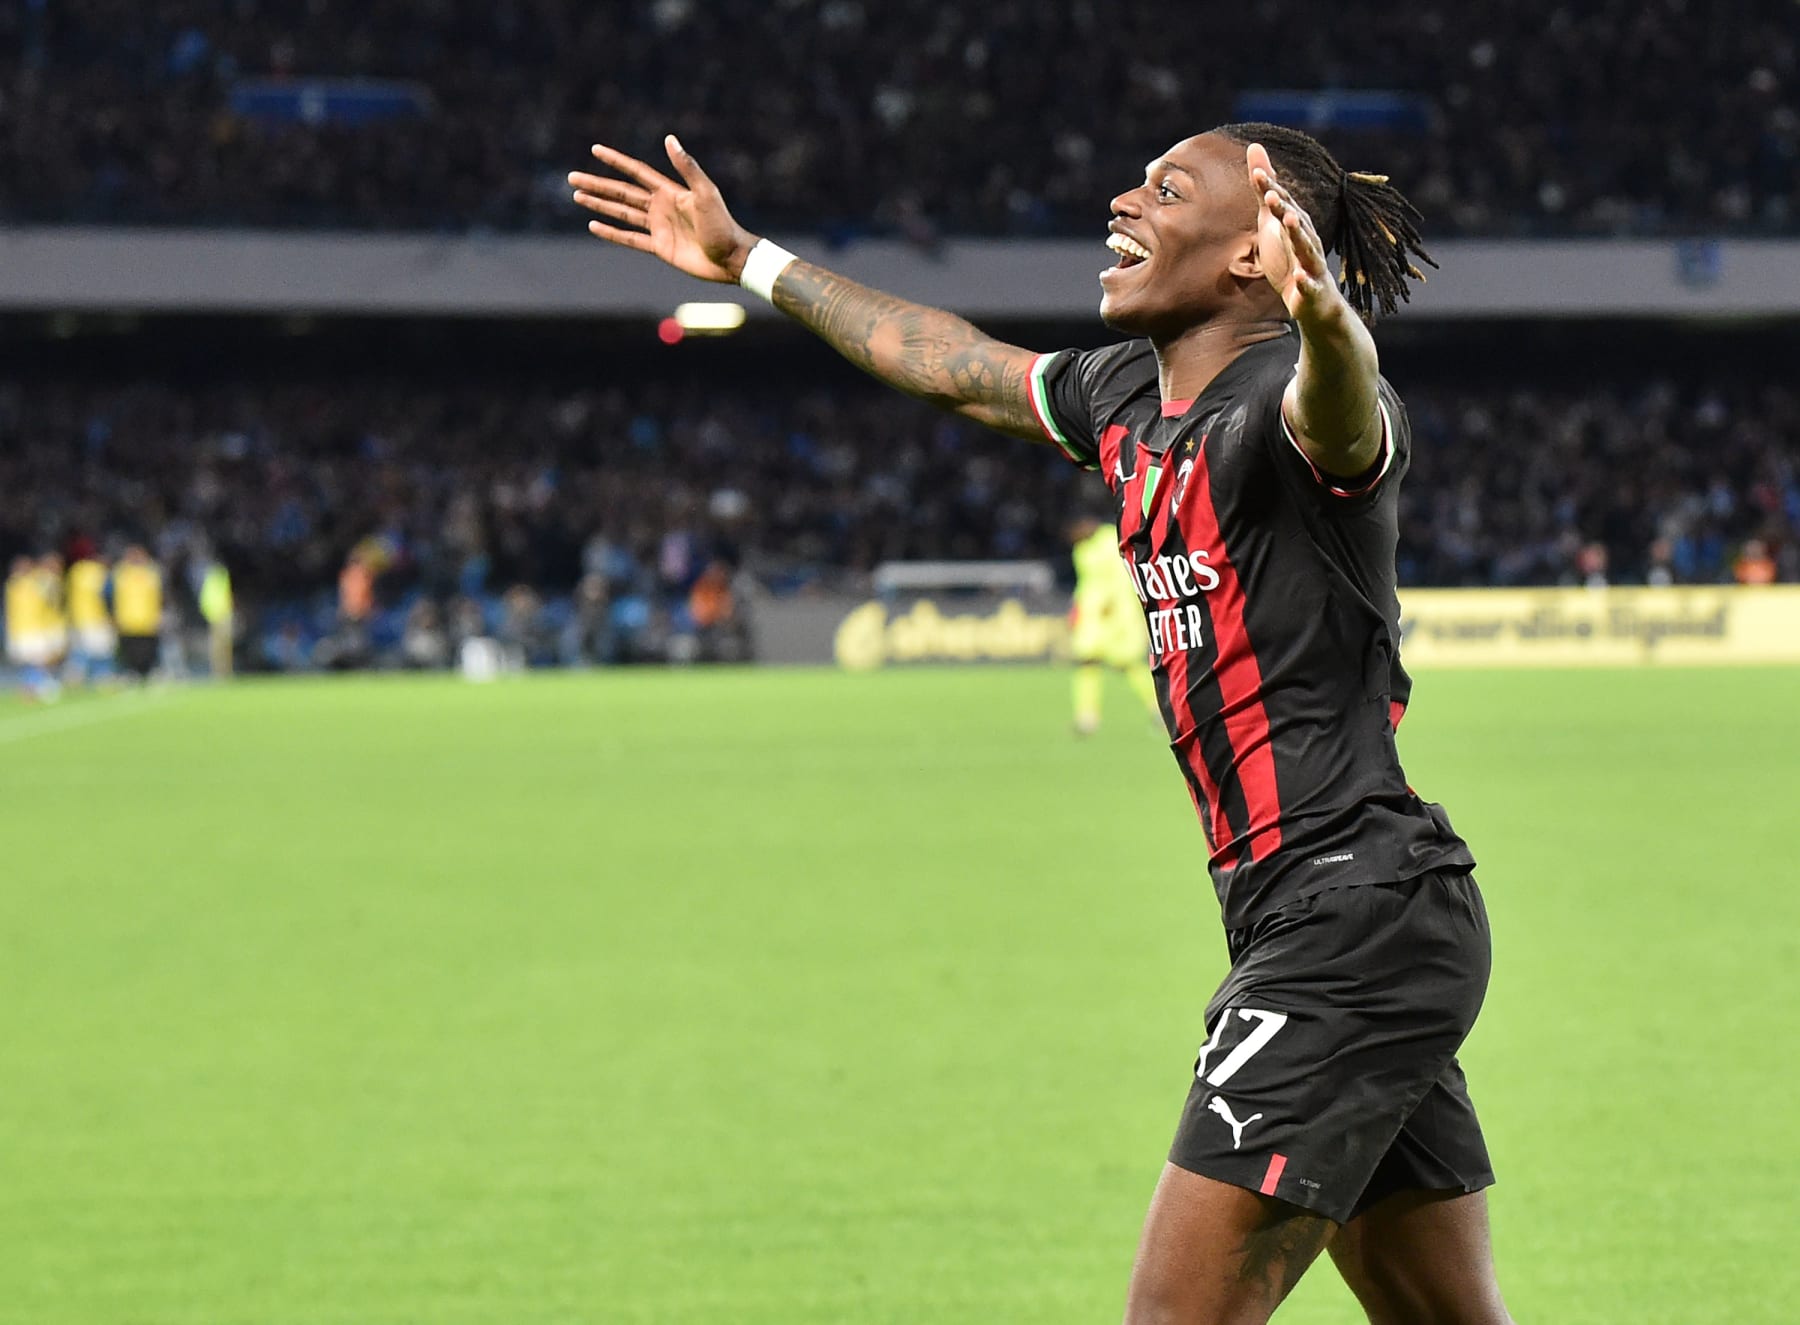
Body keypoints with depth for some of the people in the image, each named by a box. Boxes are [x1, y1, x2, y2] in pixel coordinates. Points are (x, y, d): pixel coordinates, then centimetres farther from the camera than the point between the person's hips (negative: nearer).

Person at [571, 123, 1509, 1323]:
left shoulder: (1286, 401, -14)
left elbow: (1341, 413, -38)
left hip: (1351, 913, -9)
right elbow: (954, 364, 29)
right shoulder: (1128, 397, 13)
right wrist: (749, 261, 39)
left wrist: (1323, 324, -61)